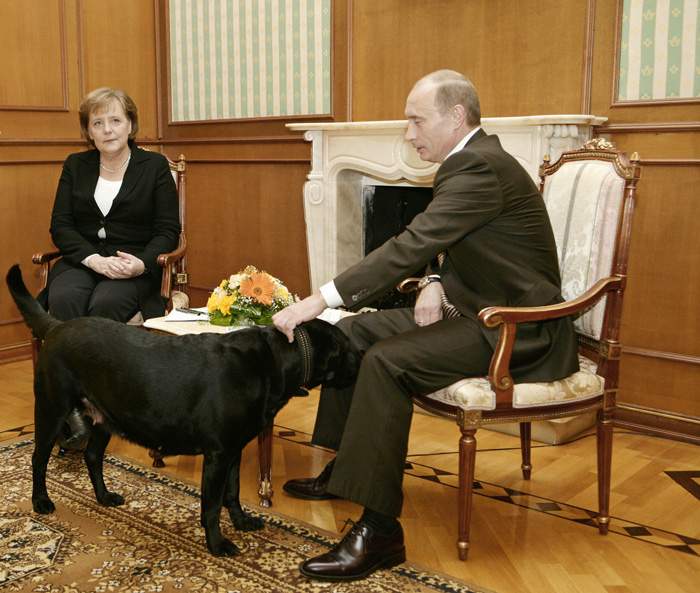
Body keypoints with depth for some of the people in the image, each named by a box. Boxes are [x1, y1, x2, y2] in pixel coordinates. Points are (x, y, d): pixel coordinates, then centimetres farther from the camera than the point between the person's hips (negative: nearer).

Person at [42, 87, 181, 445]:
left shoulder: (155, 166, 6)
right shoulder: (75, 166, 14)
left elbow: (168, 230, 2)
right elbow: (60, 226, 6)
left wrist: (142, 263, -18)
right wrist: (93, 259, -13)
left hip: (135, 266, -2)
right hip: (81, 261, 2)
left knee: (105, 304, -34)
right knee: (63, 299, -31)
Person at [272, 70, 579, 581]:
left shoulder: (481, 166, -21)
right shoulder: (472, 161, 11)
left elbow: (410, 246, -28)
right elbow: (438, 244, 21)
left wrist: (318, 299, -28)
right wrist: (436, 281, -2)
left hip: (517, 332, -10)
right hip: (477, 309, 10)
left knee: (386, 361, -28)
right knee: (352, 332, 7)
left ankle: (379, 530, -21)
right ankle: (345, 467, 20)